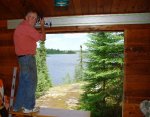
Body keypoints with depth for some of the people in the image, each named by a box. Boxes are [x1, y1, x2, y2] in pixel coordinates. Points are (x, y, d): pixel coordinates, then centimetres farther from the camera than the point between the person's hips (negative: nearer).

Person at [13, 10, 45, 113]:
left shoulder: (21, 26, 17)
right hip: (28, 57, -10)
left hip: (22, 57, 10)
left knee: (23, 82, 14)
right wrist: (42, 25, 6)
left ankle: (18, 105, 22)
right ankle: (29, 107, 6)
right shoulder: (27, 27, -14)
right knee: (31, 82, -2)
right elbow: (42, 38, -8)